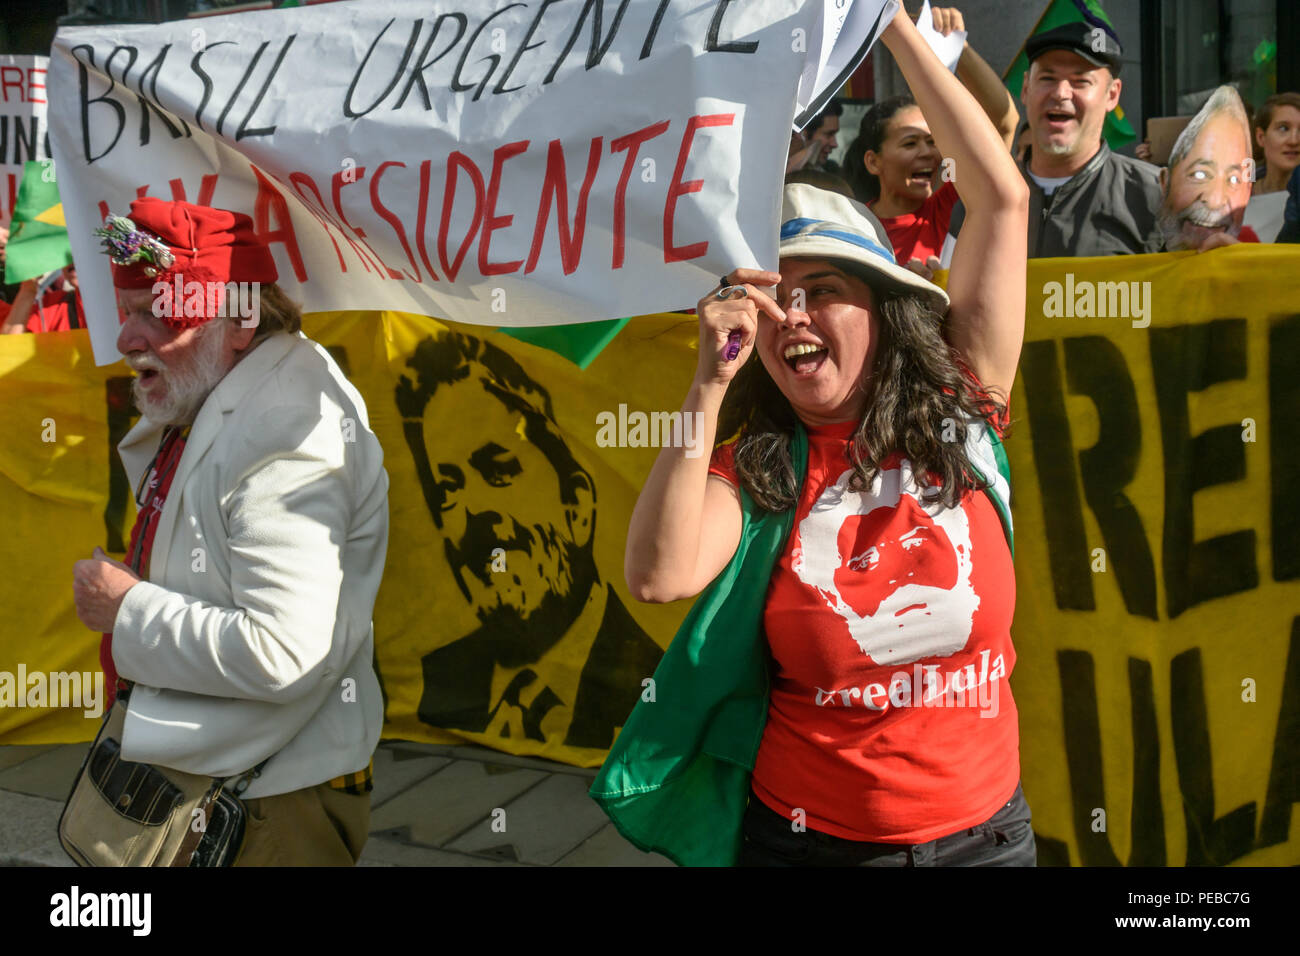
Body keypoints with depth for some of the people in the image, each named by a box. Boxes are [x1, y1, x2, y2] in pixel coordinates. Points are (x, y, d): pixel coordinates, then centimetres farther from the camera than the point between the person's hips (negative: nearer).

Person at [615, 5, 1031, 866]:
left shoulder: (957, 416, -5)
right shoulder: (753, 470, -7)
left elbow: (1002, 198, -8)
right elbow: (658, 575, -26)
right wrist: (712, 383, -24)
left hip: (982, 830, 1)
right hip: (808, 836, -1)